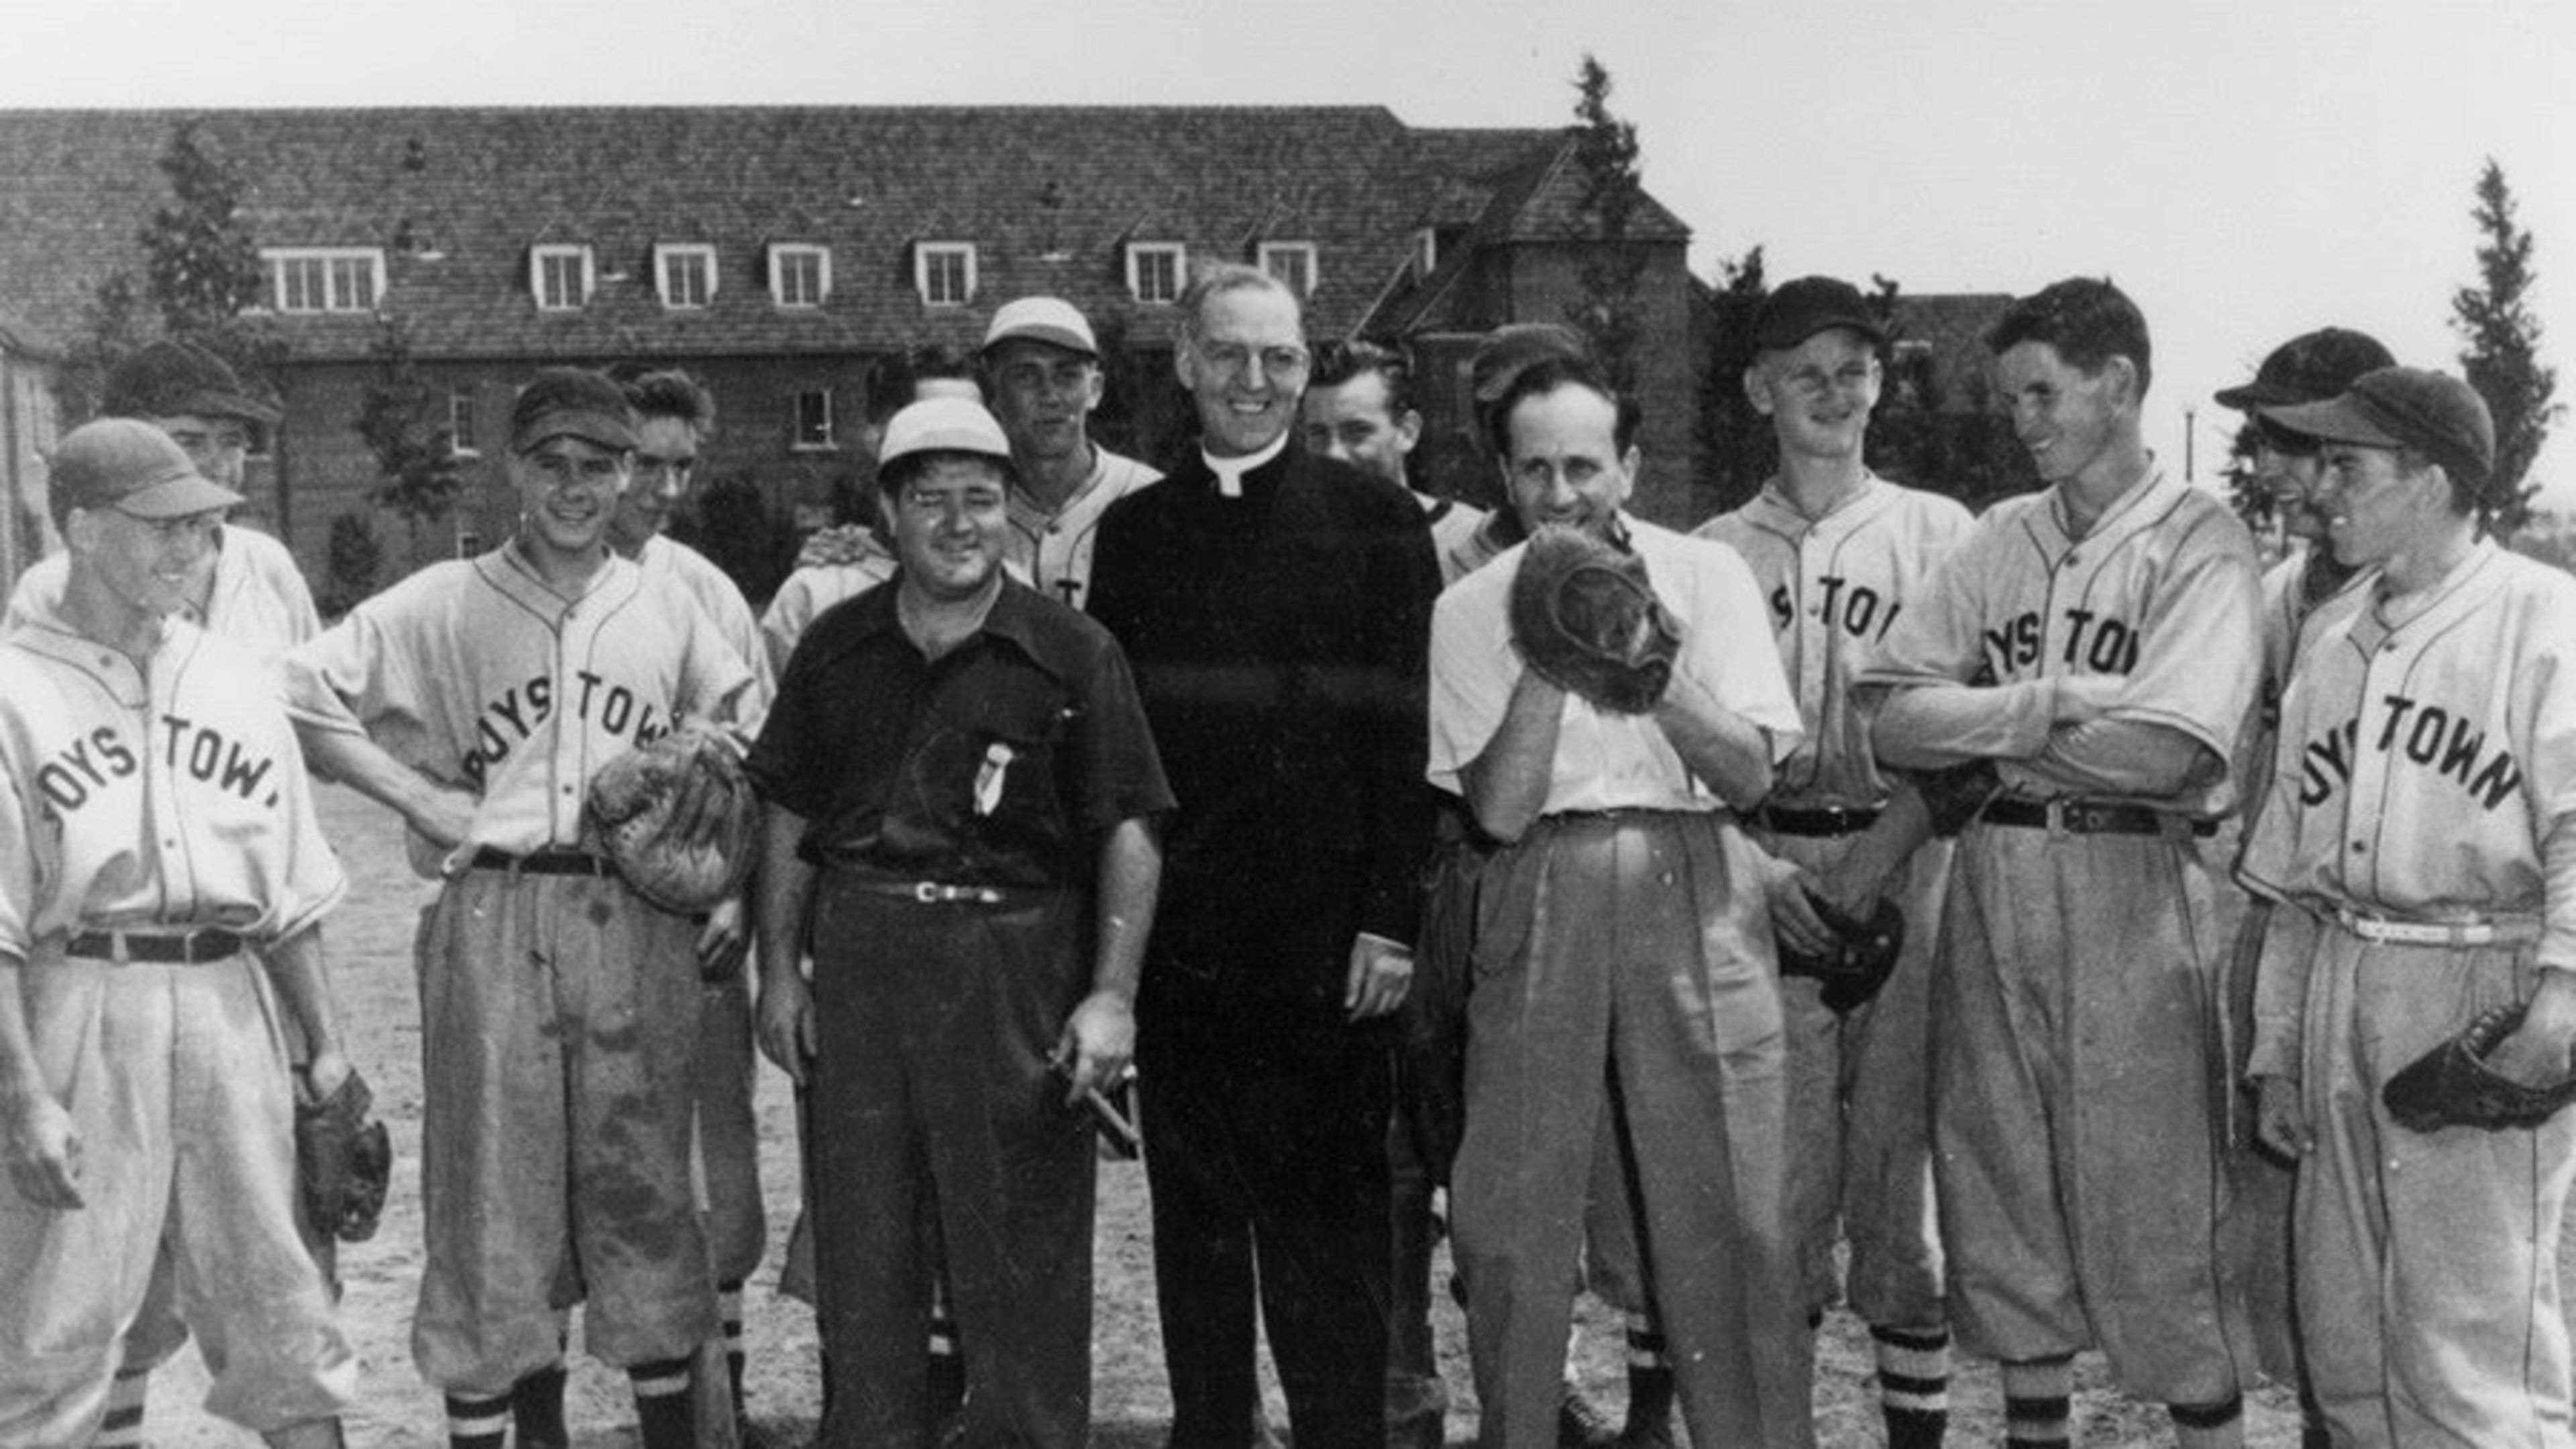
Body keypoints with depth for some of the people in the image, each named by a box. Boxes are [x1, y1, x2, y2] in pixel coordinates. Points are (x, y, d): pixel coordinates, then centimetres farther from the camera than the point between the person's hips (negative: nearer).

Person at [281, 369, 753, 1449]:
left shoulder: (668, 612, 10)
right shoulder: (442, 604, 2)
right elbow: (300, 692, 0)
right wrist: (416, 796, -6)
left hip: (639, 924, 2)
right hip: (492, 919, -2)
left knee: (643, 1183, 9)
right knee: (492, 1184, 3)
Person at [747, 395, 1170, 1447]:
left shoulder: (1072, 655, -3)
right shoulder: (835, 651, 8)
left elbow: (1128, 834, -4)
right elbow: (790, 819, 13)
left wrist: (1112, 994, -12)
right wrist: (780, 971, 7)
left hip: (1017, 969, -3)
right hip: (858, 964, 3)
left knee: (1021, 1262, 3)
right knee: (860, 1257, 13)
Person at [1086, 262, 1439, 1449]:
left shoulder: (1373, 518, 2)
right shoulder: (1133, 529, 10)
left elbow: (1406, 728, -3)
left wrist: (1391, 916, -9)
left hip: (1324, 937, -3)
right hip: (1177, 937, 3)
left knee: (1325, 1218, 2)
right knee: (1191, 1216, 12)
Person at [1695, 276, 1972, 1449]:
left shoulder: (1935, 531, 8)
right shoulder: (1716, 550, 12)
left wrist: (1878, 867, -11)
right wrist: (1756, 864, -8)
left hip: (1902, 858, -1)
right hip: (1763, 869, 1)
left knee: (1898, 1153, 1)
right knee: (1778, 1165, 1)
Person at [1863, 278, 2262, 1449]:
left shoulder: (2200, 541, -5)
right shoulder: (1998, 539, 11)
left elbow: (2167, 755, -18)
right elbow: (1892, 722, 1)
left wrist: (1984, 721, -7)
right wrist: (2053, 704, -12)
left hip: (2133, 890, -5)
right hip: (1991, 880, 5)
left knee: (2150, 1204, 0)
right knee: (1999, 1186, 12)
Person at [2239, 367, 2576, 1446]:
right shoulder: (2330, 645, 17)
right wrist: (2276, 1048, 16)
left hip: (2483, 993, -7)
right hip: (2338, 997, 7)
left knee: (2474, 1353, -5)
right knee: (2342, 1343, 14)